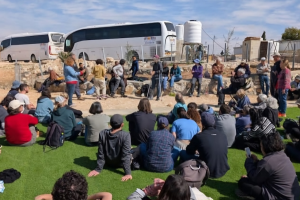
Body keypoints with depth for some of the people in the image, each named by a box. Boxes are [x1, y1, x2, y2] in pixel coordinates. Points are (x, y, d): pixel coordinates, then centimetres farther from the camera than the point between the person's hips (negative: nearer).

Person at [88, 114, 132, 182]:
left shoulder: (102, 134, -19)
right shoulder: (125, 135, -29)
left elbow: (101, 153, -14)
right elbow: (126, 155, -29)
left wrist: (98, 169, -6)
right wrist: (128, 173, -25)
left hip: (108, 162, 4)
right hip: (120, 163, -4)